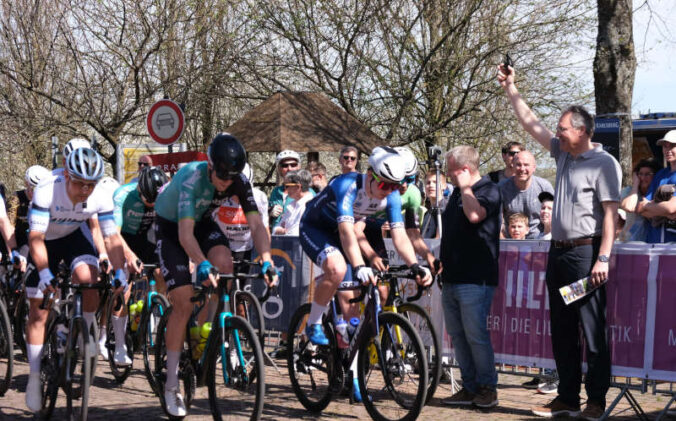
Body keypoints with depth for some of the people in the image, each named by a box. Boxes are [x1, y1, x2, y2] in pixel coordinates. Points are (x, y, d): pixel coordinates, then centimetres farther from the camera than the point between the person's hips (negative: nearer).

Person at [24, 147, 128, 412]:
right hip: (45, 242, -2)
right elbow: (36, 238, -35)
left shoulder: (101, 198, -26)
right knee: (38, 313, -3)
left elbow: (112, 238, -19)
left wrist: (120, 272, -29)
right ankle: (34, 378, 9)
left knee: (88, 277, -31)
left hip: (73, 238, 2)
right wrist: (45, 274, -43)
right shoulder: (46, 191, -35)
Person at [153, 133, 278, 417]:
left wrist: (267, 261, -41)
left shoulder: (239, 182, -22)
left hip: (202, 221, 4)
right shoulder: (192, 178, -35)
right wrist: (202, 265, -59)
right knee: (183, 302, -13)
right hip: (170, 226, -4)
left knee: (224, 262, -29)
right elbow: (185, 233, -43)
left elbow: (256, 225, -25)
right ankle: (171, 387, -4)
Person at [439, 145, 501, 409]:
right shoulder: (457, 193, 18)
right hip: (452, 278, 9)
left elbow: (475, 215, -29)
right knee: (457, 336, 9)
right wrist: (441, 264, 22)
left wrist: (465, 187, -13)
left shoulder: (489, 190, -8)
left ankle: (487, 388, 2)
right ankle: (469, 387, 15)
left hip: (475, 279, -9)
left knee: (476, 335, -8)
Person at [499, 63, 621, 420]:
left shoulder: (603, 163, -9)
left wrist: (603, 258, -21)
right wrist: (511, 91, 20)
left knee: (594, 330, -4)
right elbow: (531, 124, 22)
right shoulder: (563, 154, 13)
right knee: (562, 331, 11)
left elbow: (610, 214, -15)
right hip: (558, 253, 8)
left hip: (586, 253, -8)